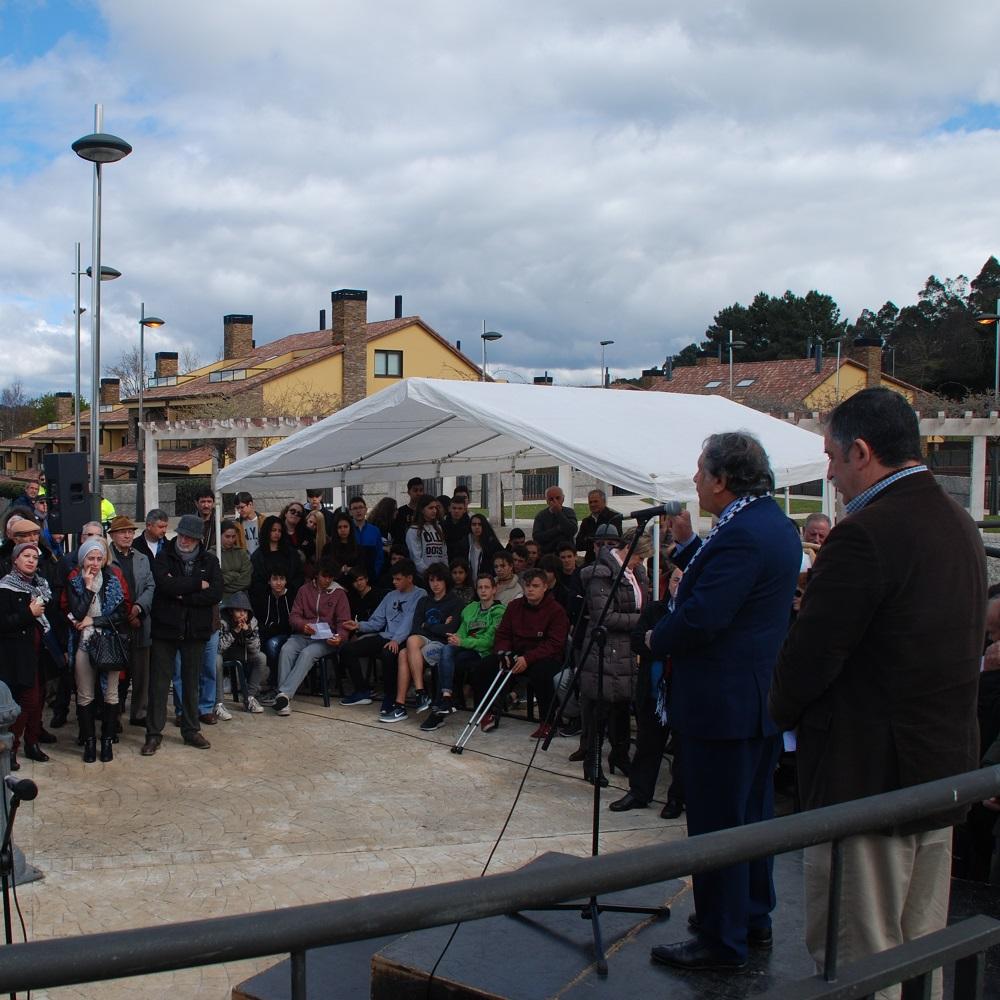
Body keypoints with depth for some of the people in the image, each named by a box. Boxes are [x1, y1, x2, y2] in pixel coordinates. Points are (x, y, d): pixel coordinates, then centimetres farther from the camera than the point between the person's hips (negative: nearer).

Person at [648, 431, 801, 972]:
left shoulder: (740, 535, -23)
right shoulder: (776, 523, 9)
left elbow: (699, 619, -26)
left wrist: (657, 640, -9)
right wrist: (687, 560, 5)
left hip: (722, 701, -11)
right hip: (763, 696, 11)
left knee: (716, 823, 1)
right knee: (753, 811, 21)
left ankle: (722, 939, 13)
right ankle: (753, 915, 35)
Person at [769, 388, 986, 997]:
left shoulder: (865, 535, -21)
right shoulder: (960, 525, 8)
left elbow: (810, 655, -20)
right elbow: (966, 645, 14)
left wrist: (785, 712, 1)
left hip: (869, 774, -9)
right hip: (944, 767, 9)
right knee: (921, 950, 20)